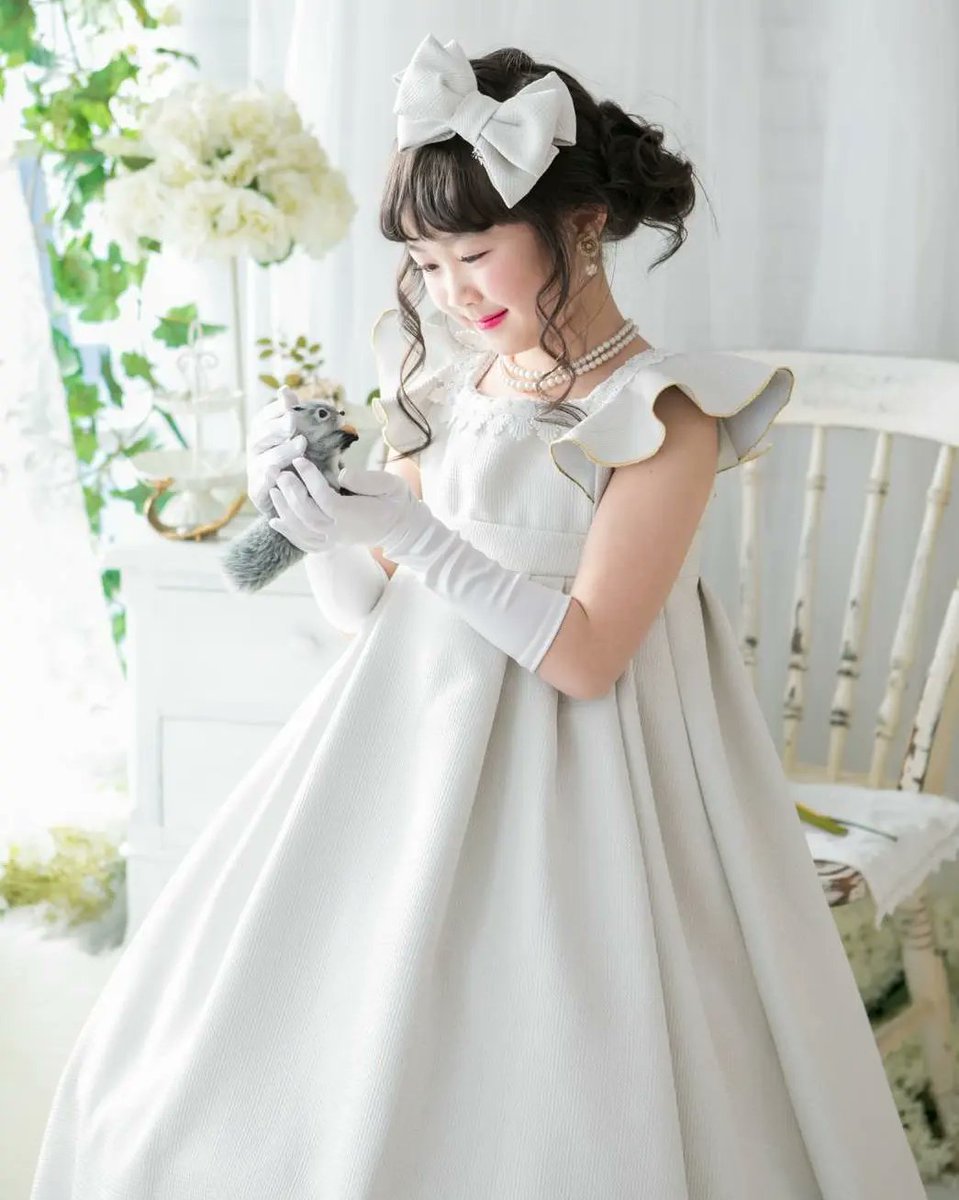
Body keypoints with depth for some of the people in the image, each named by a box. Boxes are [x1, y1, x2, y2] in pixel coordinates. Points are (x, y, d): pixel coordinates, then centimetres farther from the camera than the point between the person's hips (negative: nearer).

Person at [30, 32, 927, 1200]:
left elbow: (583, 655, -17)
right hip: (407, 747, 7)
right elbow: (376, 610, 7)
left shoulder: (659, 416, -13)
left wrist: (413, 533, -22)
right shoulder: (448, 377, 5)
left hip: (554, 788, -6)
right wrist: (321, 524, -12)